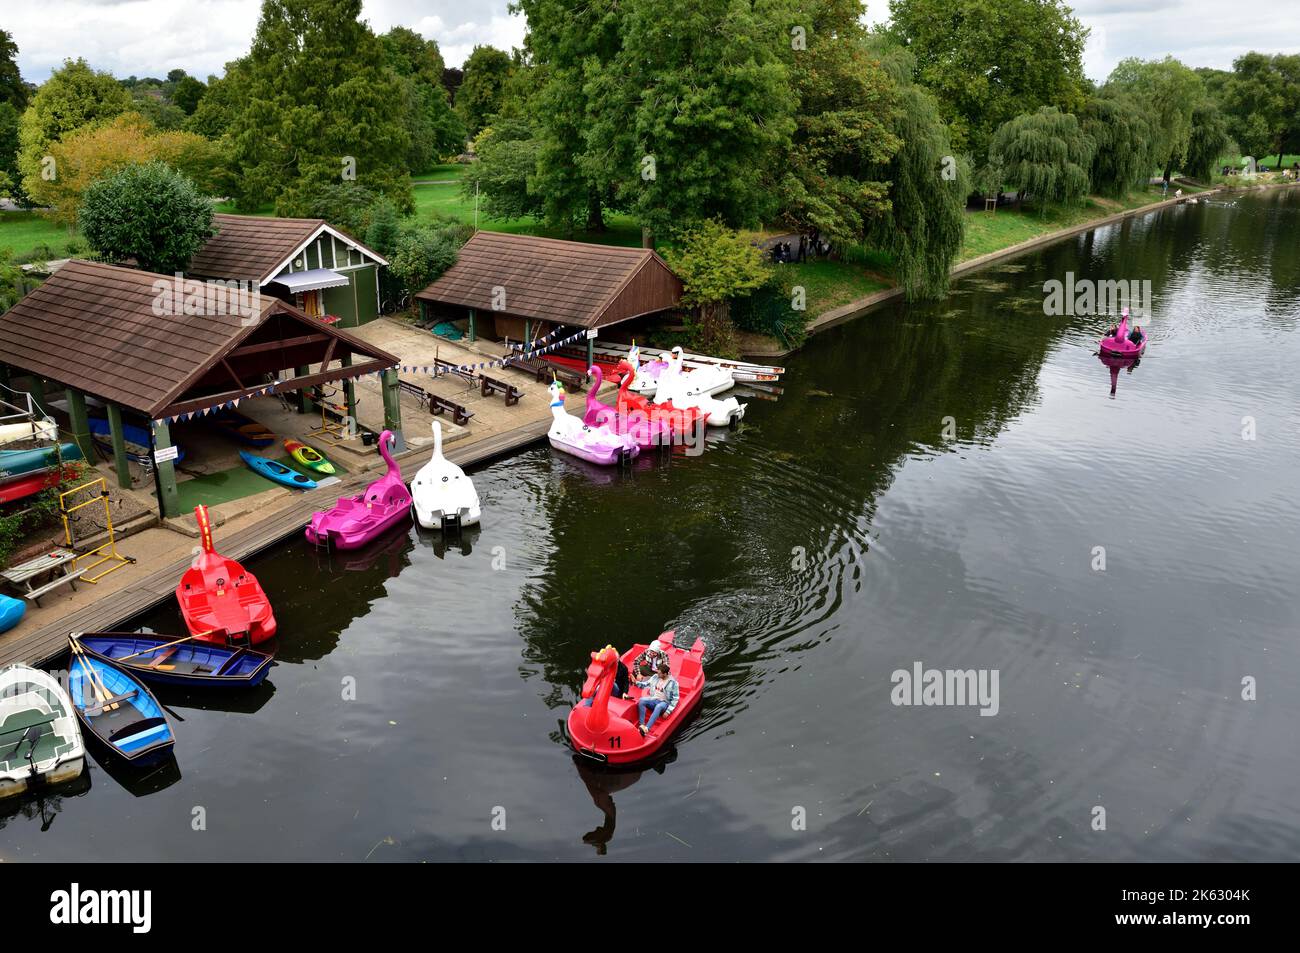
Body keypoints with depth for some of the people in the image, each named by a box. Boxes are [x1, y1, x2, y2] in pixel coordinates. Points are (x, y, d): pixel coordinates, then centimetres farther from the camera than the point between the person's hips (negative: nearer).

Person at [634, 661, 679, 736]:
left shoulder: (673, 682, -6)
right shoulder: (655, 677, 8)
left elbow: (675, 698, -7)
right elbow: (645, 684, 16)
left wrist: (668, 711, -15)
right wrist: (636, 682, -2)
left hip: (664, 703, -5)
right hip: (653, 700, 5)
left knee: (659, 707, -41)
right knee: (642, 700, -28)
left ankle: (646, 728, -55)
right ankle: (641, 725, -35)